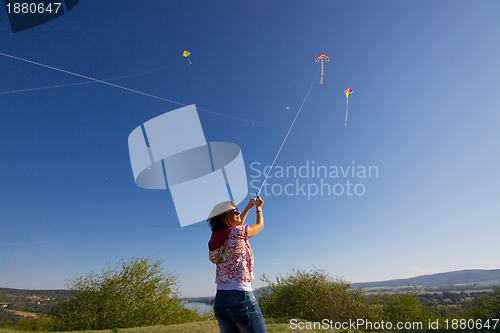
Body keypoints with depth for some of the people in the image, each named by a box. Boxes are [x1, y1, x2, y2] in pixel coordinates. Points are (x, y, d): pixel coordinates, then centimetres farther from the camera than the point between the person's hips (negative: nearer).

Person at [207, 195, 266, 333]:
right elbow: (260, 225, 10)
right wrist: (258, 208, 28)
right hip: (240, 296, -7)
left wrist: (248, 207, 37)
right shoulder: (237, 233, -10)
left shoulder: (215, 238, 10)